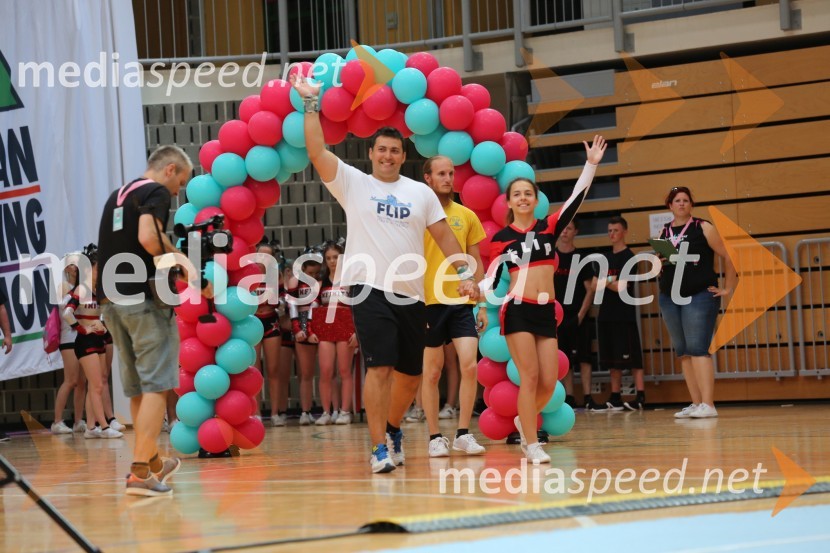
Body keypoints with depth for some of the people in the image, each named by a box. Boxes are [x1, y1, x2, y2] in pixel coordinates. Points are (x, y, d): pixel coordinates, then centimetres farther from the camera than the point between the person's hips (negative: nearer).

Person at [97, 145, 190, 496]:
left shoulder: (118, 195, 20)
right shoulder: (156, 193, -6)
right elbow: (149, 238, -22)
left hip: (112, 299, 8)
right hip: (145, 298, -8)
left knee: (138, 388, 17)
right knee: (156, 386, -7)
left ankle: (153, 461, 28)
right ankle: (139, 473, -15)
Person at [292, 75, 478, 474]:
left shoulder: (421, 193, 11)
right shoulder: (353, 183, 4)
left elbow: (443, 234, 10)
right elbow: (317, 151, -5)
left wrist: (464, 273, 0)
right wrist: (311, 104, -7)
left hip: (411, 294, 4)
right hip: (369, 289, -4)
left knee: (410, 375, 10)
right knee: (380, 367, -15)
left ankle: (392, 428, 35)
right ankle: (379, 448, -10)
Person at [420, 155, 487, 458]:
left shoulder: (467, 216, 10)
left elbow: (476, 262, 14)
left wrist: (483, 305, 9)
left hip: (461, 302, 3)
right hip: (428, 302, -2)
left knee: (470, 365, -9)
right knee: (432, 371, 4)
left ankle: (463, 433, 1)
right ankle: (435, 437, 12)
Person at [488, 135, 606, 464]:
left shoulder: (549, 228, 10)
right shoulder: (501, 238, 4)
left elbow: (575, 201, -1)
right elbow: (492, 277, 5)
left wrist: (591, 165, -7)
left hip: (546, 312, 4)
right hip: (517, 310, -3)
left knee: (549, 383, 0)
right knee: (530, 377, -9)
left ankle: (524, 421, 29)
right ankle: (532, 445, -1)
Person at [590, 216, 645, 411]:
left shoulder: (628, 256, -6)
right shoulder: (606, 258, 16)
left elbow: (621, 286, -16)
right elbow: (594, 285, 10)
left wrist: (604, 283, -6)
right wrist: (609, 283, -9)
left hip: (624, 316, -7)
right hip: (607, 314, 7)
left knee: (631, 357, -8)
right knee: (613, 360, 9)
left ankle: (640, 397, -9)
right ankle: (615, 399, 12)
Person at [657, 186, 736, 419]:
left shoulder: (703, 228, -2)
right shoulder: (664, 232, 12)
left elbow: (728, 256, -3)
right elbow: (658, 266, 22)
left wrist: (728, 288, -5)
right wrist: (661, 262, -1)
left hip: (700, 296, -6)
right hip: (670, 299, 6)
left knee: (697, 349, -14)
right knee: (683, 353, 6)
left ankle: (708, 404, -18)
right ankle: (696, 403, 10)